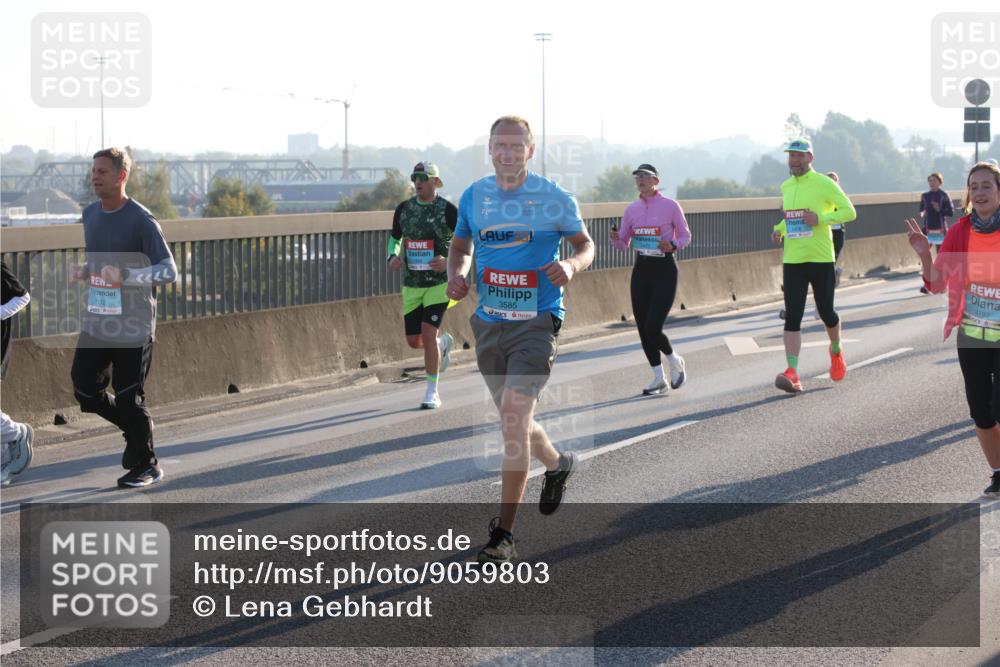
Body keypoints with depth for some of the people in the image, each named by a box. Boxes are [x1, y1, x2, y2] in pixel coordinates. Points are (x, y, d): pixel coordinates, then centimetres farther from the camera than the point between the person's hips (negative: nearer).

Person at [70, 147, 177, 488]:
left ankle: (146, 465, 14)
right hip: (96, 323, 7)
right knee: (85, 390, 4)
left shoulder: (141, 220, -13)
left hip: (133, 327, -7)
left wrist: (127, 277, -30)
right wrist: (84, 271, 4)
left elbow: (169, 270, -17)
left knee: (128, 399, -3)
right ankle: (136, 429, 27)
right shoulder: (90, 214, 10)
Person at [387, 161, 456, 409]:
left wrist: (449, 262, -21)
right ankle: (443, 343, 43)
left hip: (439, 282, -5)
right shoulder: (403, 209, 6)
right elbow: (394, 238, 19)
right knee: (414, 341, 6)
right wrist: (392, 256, -4)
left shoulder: (448, 210, -7)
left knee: (428, 333, -15)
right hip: (411, 284, 5)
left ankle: (432, 393, -5)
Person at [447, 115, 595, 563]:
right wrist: (456, 273, -2)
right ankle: (557, 464, 51)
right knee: (514, 421, 16)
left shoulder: (554, 198, -6)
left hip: (536, 323, -5)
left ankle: (503, 534, -12)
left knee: (514, 415, -18)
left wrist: (572, 266, -17)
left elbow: (585, 244, 6)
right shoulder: (473, 197, 5)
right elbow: (461, 245, 20)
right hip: (489, 324, 5)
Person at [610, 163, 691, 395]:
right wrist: (615, 238, -12)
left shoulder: (670, 206, -5)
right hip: (641, 270, 5)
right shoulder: (632, 209, 7)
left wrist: (673, 245, -18)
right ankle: (658, 377, 20)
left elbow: (686, 236, 2)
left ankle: (675, 361, 15)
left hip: (664, 270, -5)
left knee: (652, 328, -13)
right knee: (643, 329, 5)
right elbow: (623, 244, 11)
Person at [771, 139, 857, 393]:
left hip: (821, 259, -4)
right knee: (792, 317, -8)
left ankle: (836, 351, 41)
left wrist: (821, 219, -20)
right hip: (792, 260, 4)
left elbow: (849, 211, -7)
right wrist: (779, 229, 7)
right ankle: (792, 374, -15)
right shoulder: (786, 187, 12)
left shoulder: (824, 184, -6)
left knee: (826, 313, 9)